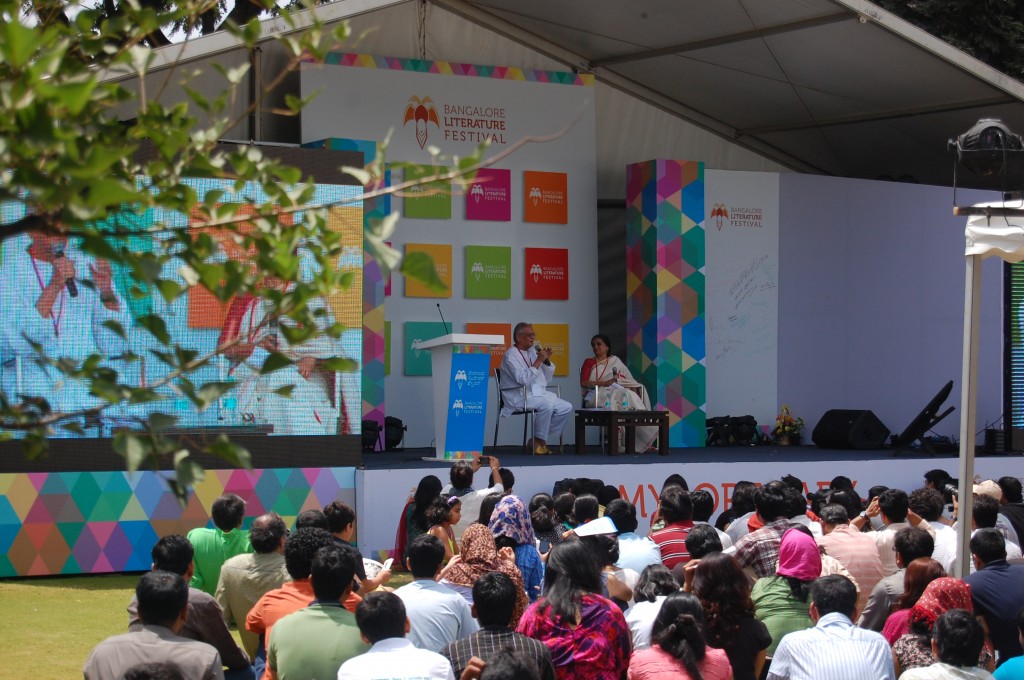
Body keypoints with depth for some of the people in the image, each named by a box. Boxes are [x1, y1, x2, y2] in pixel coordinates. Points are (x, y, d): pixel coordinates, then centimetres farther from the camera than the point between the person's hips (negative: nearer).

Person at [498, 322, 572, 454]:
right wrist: (538, 361, -20)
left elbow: (547, 380, 18)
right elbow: (523, 380, -23)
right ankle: (538, 441, -17)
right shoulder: (511, 355, -7)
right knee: (547, 404, -33)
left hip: (538, 393, 8)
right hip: (518, 397, -8)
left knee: (566, 407, -9)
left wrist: (547, 361, 3)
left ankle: (541, 440, -3)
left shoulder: (533, 352, 15)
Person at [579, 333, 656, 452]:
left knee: (630, 396, -33)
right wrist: (604, 383, -11)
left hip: (617, 391, 3)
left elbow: (629, 381, 17)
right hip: (596, 395, -3)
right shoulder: (589, 362, 18)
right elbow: (583, 382, 1)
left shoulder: (615, 361, 25)